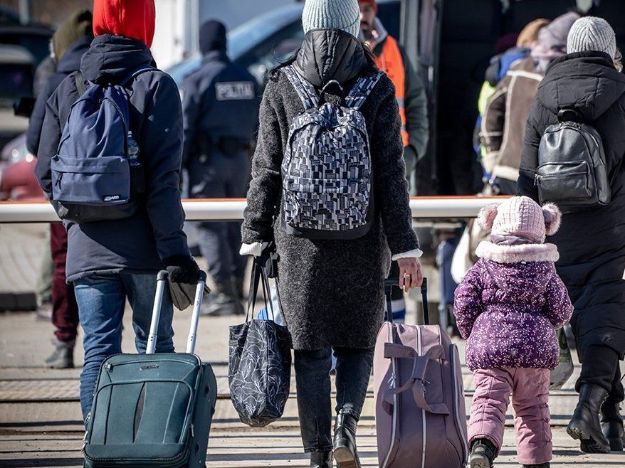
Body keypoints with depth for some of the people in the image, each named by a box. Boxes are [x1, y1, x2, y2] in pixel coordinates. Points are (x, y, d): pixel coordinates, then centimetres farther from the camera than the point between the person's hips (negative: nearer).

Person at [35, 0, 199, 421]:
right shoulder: (156, 86, -6)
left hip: (87, 246, 2)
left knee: (98, 351, 3)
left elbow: (47, 173, 7)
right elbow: (164, 176, -12)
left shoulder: (68, 89, 5)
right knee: (156, 348, 12)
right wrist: (174, 248, -12)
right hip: (145, 245, -2)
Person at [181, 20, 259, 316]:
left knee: (210, 226, -4)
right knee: (235, 225, 13)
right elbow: (257, 124, 14)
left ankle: (225, 294, -11)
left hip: (208, 158, -6)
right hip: (240, 158, 6)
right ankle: (235, 289, 16)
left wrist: (177, 164, -7)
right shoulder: (247, 80, 10)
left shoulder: (196, 80, -10)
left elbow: (185, 127, -11)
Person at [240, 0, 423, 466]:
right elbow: (392, 174, -3)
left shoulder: (281, 86, 0)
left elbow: (266, 169, 1)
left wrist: (255, 236, 7)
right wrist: (405, 247, -1)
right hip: (362, 239, 0)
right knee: (358, 341, 14)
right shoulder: (377, 88, -3)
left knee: (310, 350, 6)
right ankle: (348, 421, -9)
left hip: (300, 238, 0)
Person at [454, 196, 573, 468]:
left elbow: (463, 304, 0)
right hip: (536, 348, 1)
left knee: (488, 402, -7)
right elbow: (561, 310, 5)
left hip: (489, 346, -1)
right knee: (533, 408, 14)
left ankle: (482, 444, -33)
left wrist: (472, 334, 16)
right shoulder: (545, 269, 5)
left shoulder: (483, 267, 4)